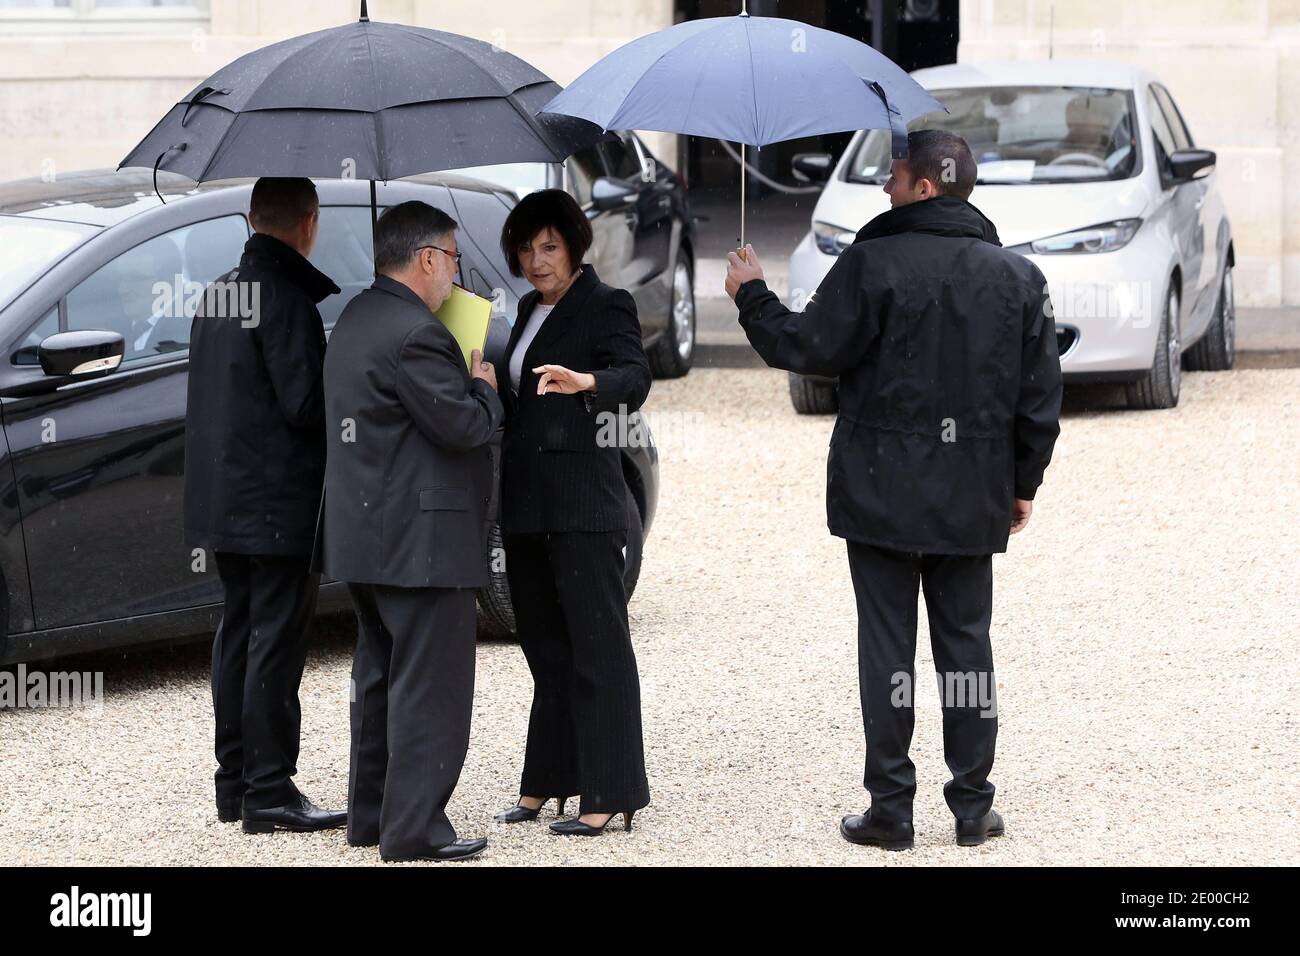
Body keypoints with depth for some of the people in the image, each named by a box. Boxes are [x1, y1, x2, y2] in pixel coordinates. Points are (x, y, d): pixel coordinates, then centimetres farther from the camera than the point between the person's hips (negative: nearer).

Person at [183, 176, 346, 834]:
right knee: (275, 642, -6)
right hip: (279, 503, -9)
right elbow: (305, 404, -21)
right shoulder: (286, 298, -17)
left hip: (223, 500, 9)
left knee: (239, 632, 16)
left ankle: (234, 781, 21)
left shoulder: (218, 293, 11)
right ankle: (269, 794, -5)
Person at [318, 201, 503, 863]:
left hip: (364, 535, 10)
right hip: (421, 541, -10)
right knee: (430, 686, -6)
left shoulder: (357, 319, 12)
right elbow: (464, 426, -21)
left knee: (380, 678, 18)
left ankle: (370, 815, 24)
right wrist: (483, 387, -2)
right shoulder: (414, 334, -20)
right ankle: (415, 830, -6)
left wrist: (465, 385, 11)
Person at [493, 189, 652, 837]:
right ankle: (546, 783, 19)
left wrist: (585, 381, -43)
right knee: (545, 646, 13)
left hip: (582, 504, -8)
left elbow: (635, 380, -24)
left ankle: (612, 794, -8)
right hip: (526, 503, 8)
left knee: (596, 646, -8)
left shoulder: (605, 306, -7)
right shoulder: (531, 310, 17)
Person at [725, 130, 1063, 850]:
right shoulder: (1018, 276, 5)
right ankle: (973, 805, 10)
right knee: (965, 641, 10)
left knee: (887, 644, 2)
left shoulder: (873, 264, -11)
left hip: (883, 493, -4)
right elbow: (1041, 393, 7)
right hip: (973, 498, 4)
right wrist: (1024, 484, 16)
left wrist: (752, 297, 8)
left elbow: (808, 347, -9)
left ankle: (890, 809, 3)